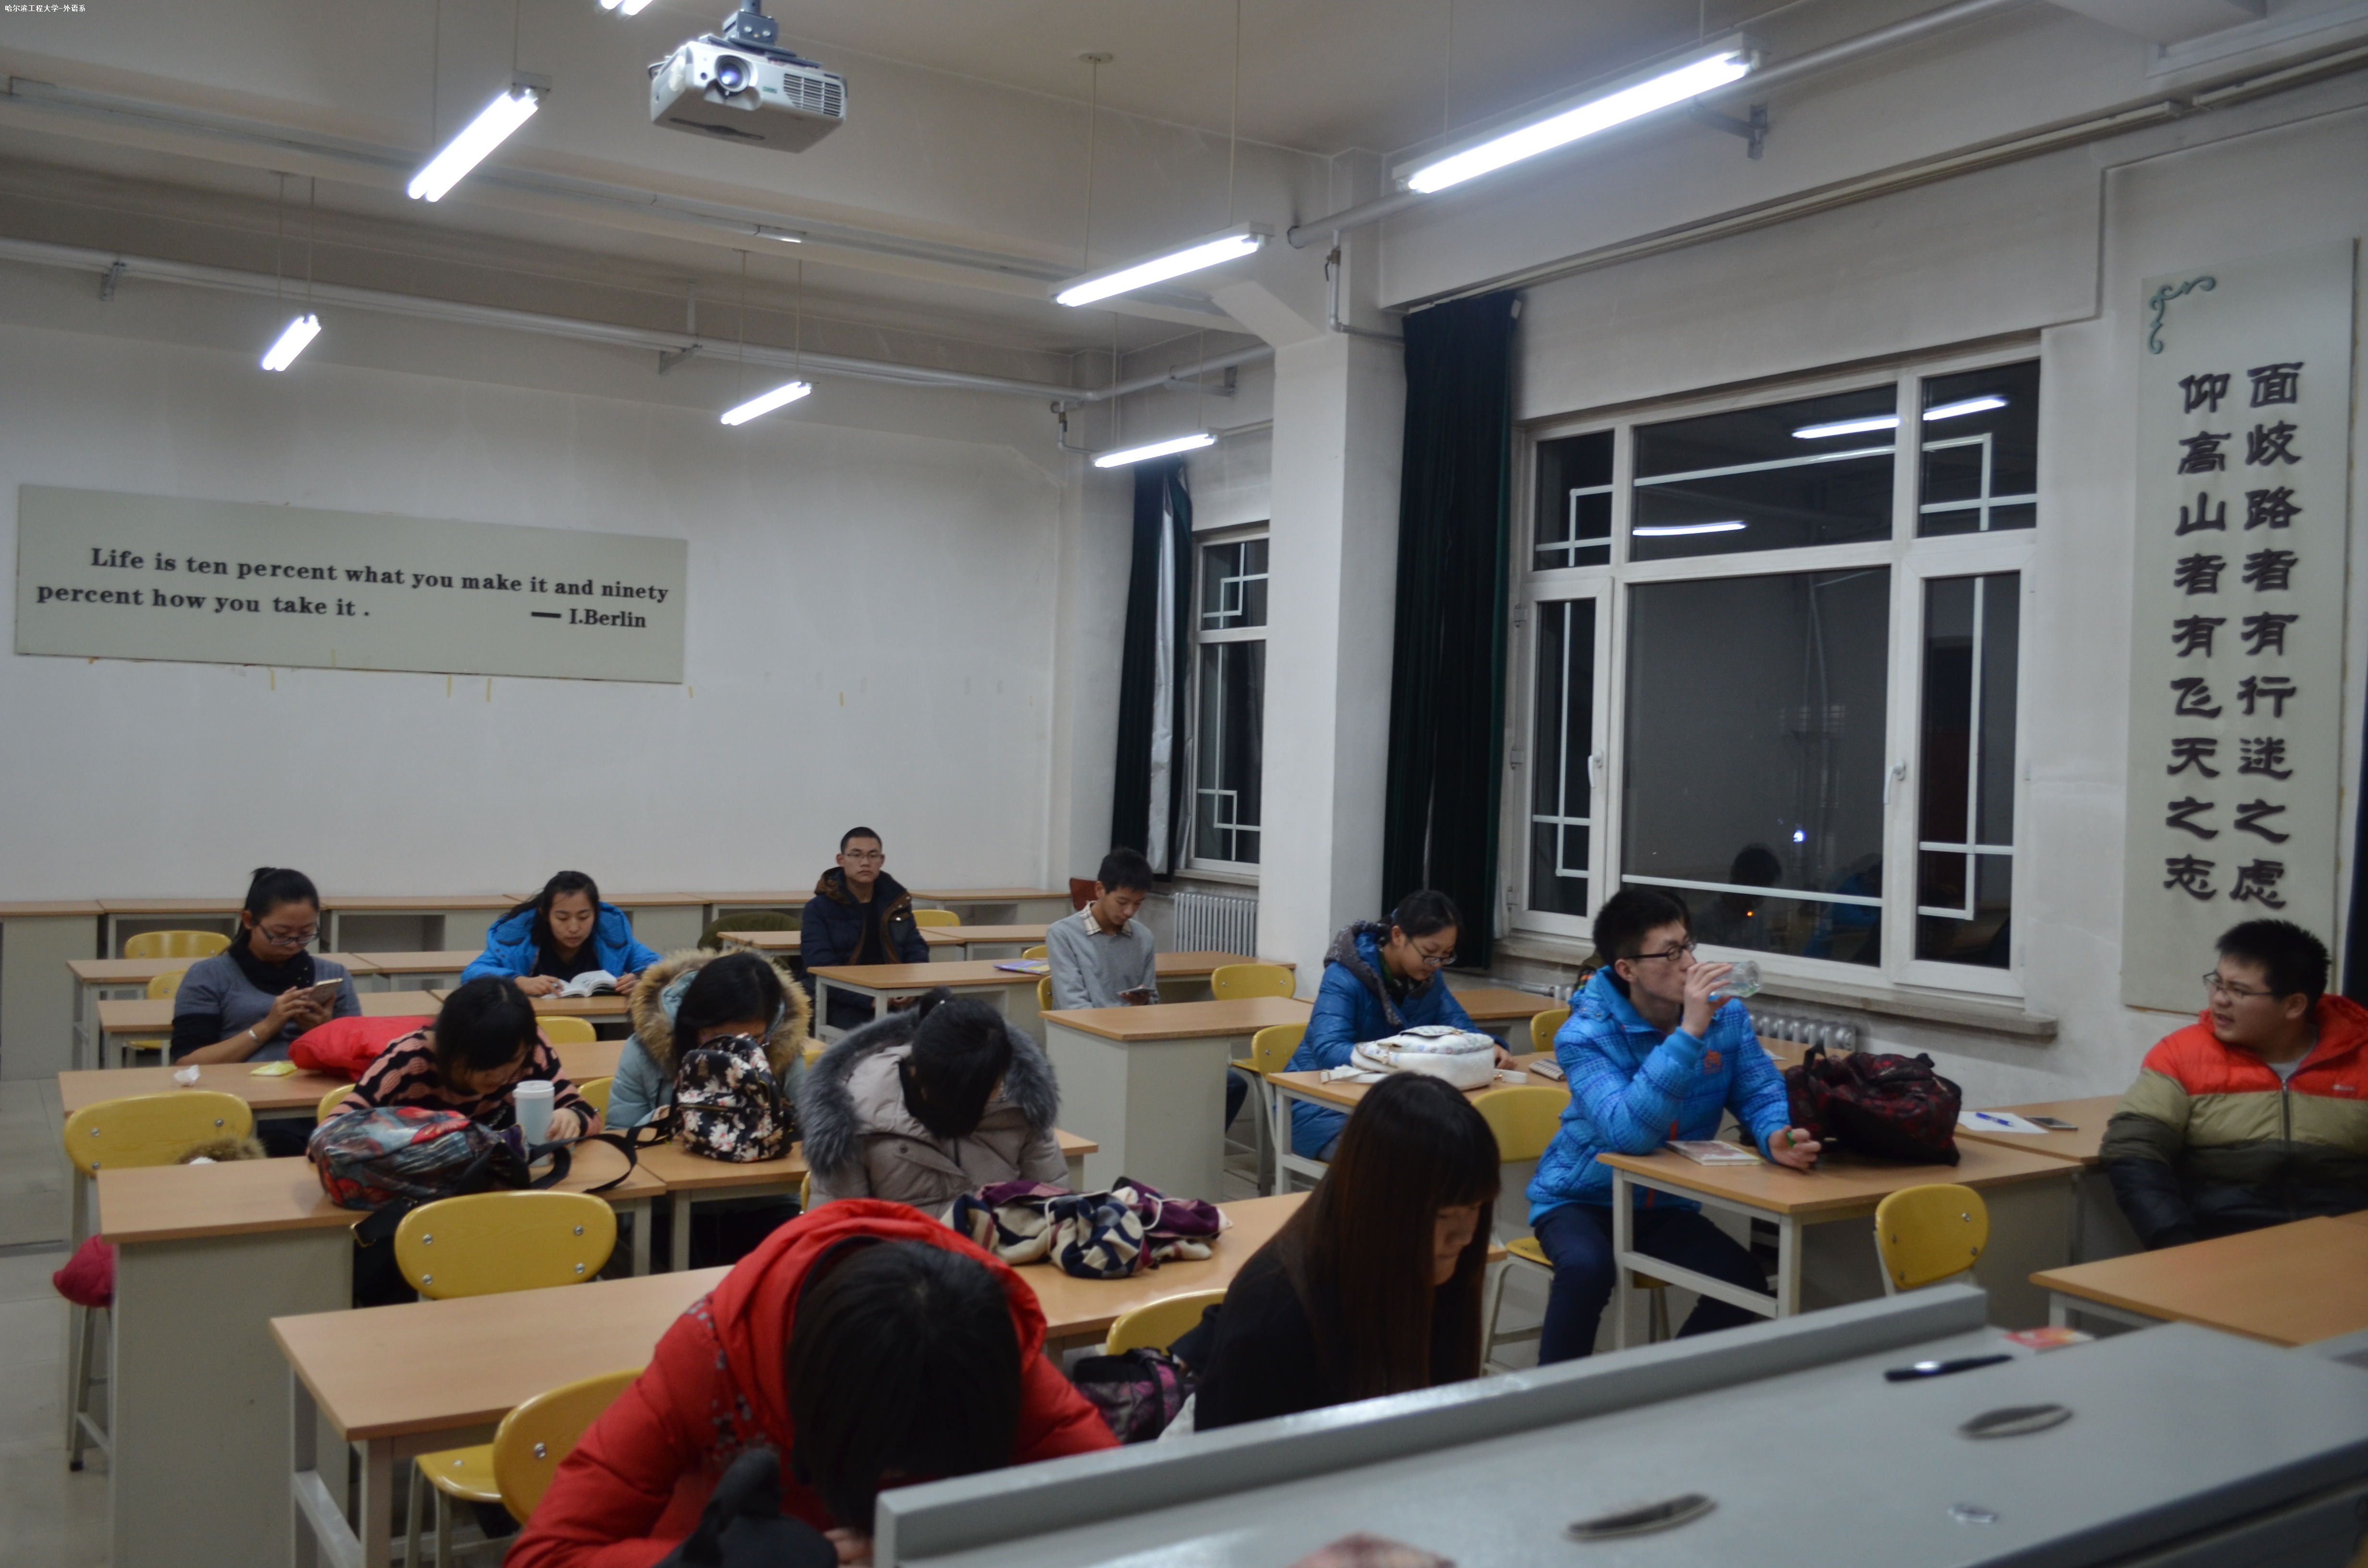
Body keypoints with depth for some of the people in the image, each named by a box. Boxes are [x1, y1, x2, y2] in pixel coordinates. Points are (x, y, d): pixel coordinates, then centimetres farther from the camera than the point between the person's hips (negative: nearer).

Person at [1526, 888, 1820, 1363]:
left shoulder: (1724, 1014, -6)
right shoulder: (1585, 1034, -21)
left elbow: (1761, 1093, -3)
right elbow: (1628, 1133, -34)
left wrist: (1778, 1135, -29)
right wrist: (1689, 1035, -38)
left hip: (1668, 1205, 5)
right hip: (1581, 1198, -4)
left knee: (1746, 1282, -18)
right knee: (1586, 1267, -34)